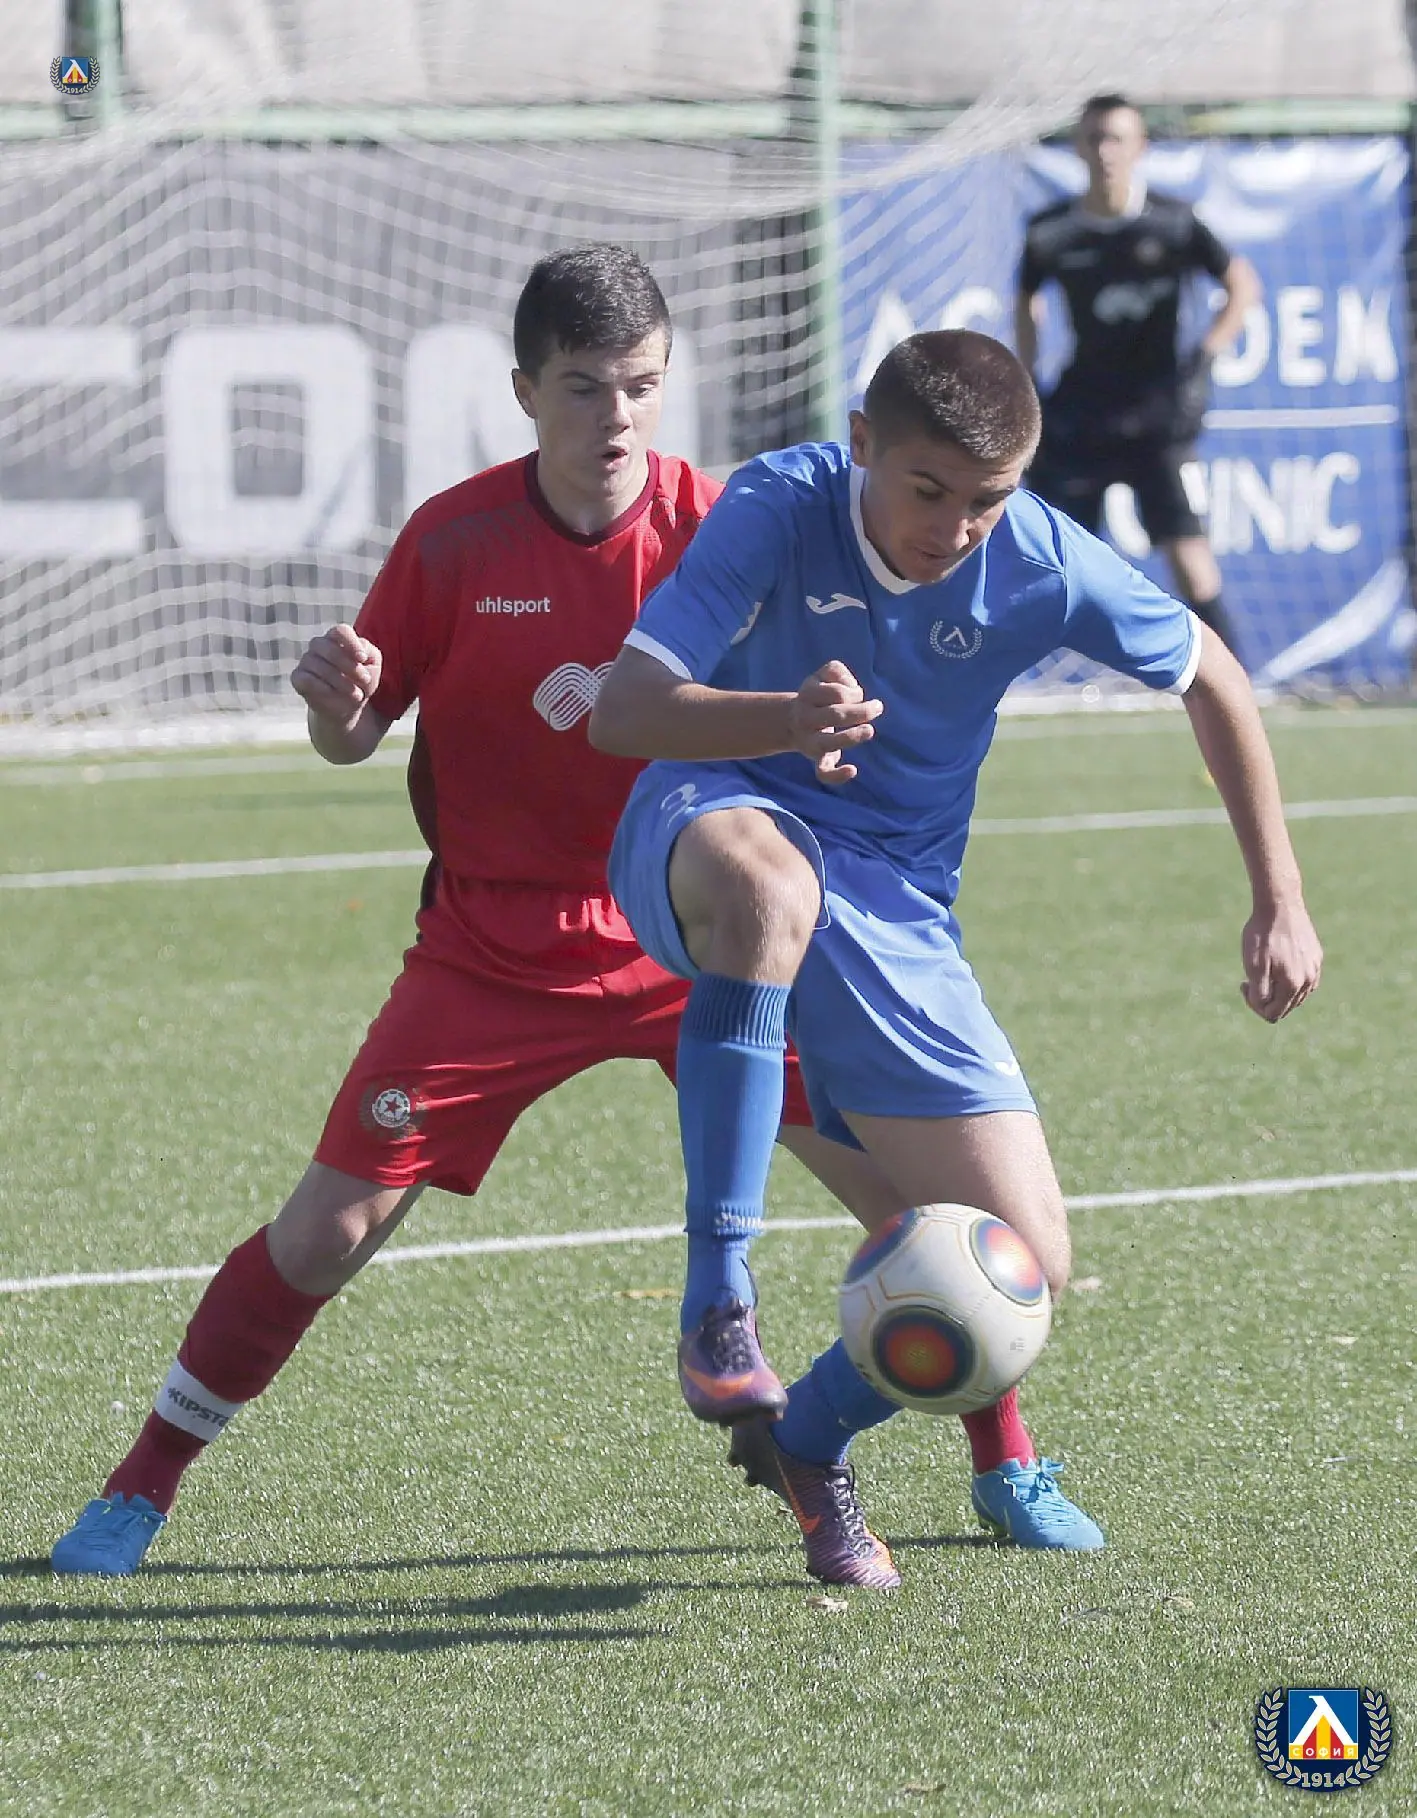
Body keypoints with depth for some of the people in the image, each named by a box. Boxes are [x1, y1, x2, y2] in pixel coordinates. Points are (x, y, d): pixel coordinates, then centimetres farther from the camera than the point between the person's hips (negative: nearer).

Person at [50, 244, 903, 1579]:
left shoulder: (716, 526, -9)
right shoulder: (455, 540, -8)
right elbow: (354, 738, 1)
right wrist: (333, 698, -23)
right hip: (495, 950, -1)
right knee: (330, 1227, -7)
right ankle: (139, 1491, 11)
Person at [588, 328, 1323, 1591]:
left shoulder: (1045, 566, -12)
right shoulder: (778, 509, -19)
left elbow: (1211, 679, 7)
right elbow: (622, 711, -27)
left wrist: (1281, 902, 6)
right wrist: (789, 718, -46)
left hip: (895, 919, 3)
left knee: (1027, 1264, -8)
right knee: (764, 882, -44)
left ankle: (810, 1438, 21)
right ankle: (716, 1295, -37)